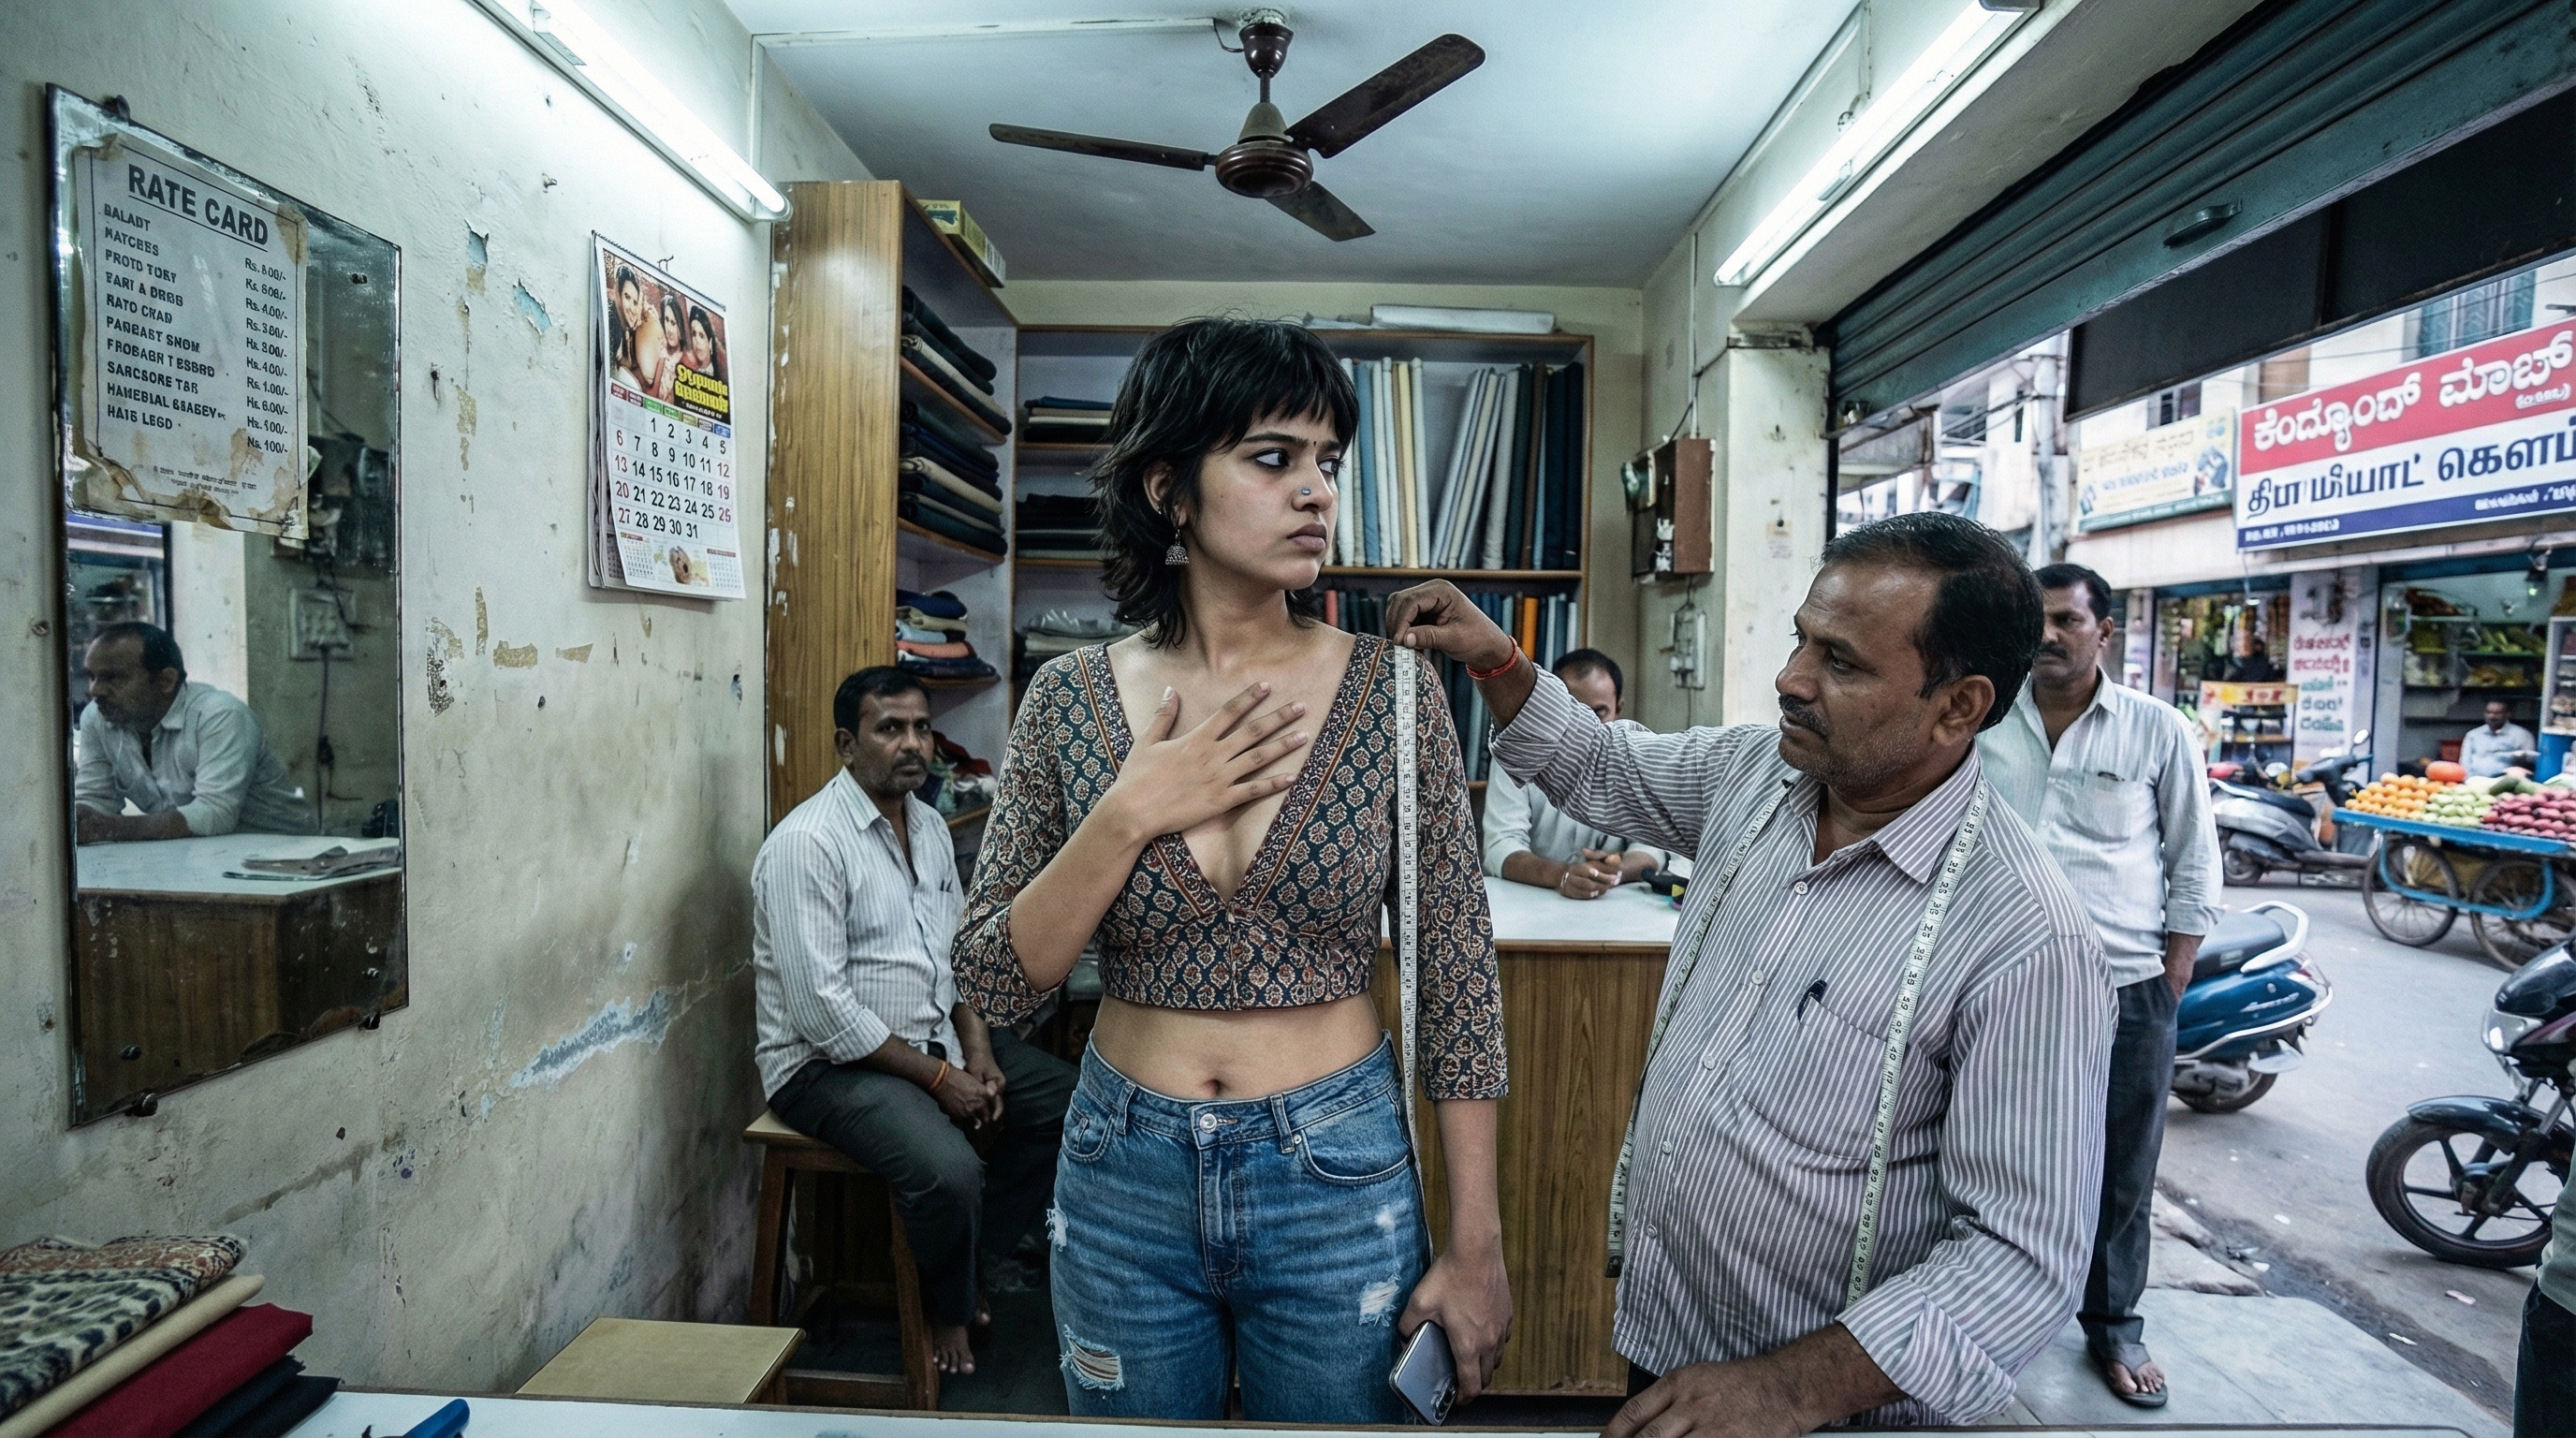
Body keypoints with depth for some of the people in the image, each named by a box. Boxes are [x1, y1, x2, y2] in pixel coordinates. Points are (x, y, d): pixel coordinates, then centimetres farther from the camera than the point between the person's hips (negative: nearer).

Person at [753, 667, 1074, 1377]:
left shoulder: (930, 825, 6)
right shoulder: (806, 842, -20)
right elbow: (822, 1011, -24)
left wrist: (976, 1044, -3)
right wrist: (938, 1077, -20)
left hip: (934, 1035, 8)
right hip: (830, 1061, -8)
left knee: (1065, 1099, 2)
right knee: (950, 1171, -29)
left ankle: (972, 1257, 18)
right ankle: (946, 1310, 5)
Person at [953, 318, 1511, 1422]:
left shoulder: (1391, 693, -11)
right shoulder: (1071, 697, -7)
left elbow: (1457, 981, -6)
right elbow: (996, 983, -6)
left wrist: (1476, 1246, -5)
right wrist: (1128, 817, -20)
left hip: (1340, 1175, -1)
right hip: (1122, 1176, 2)